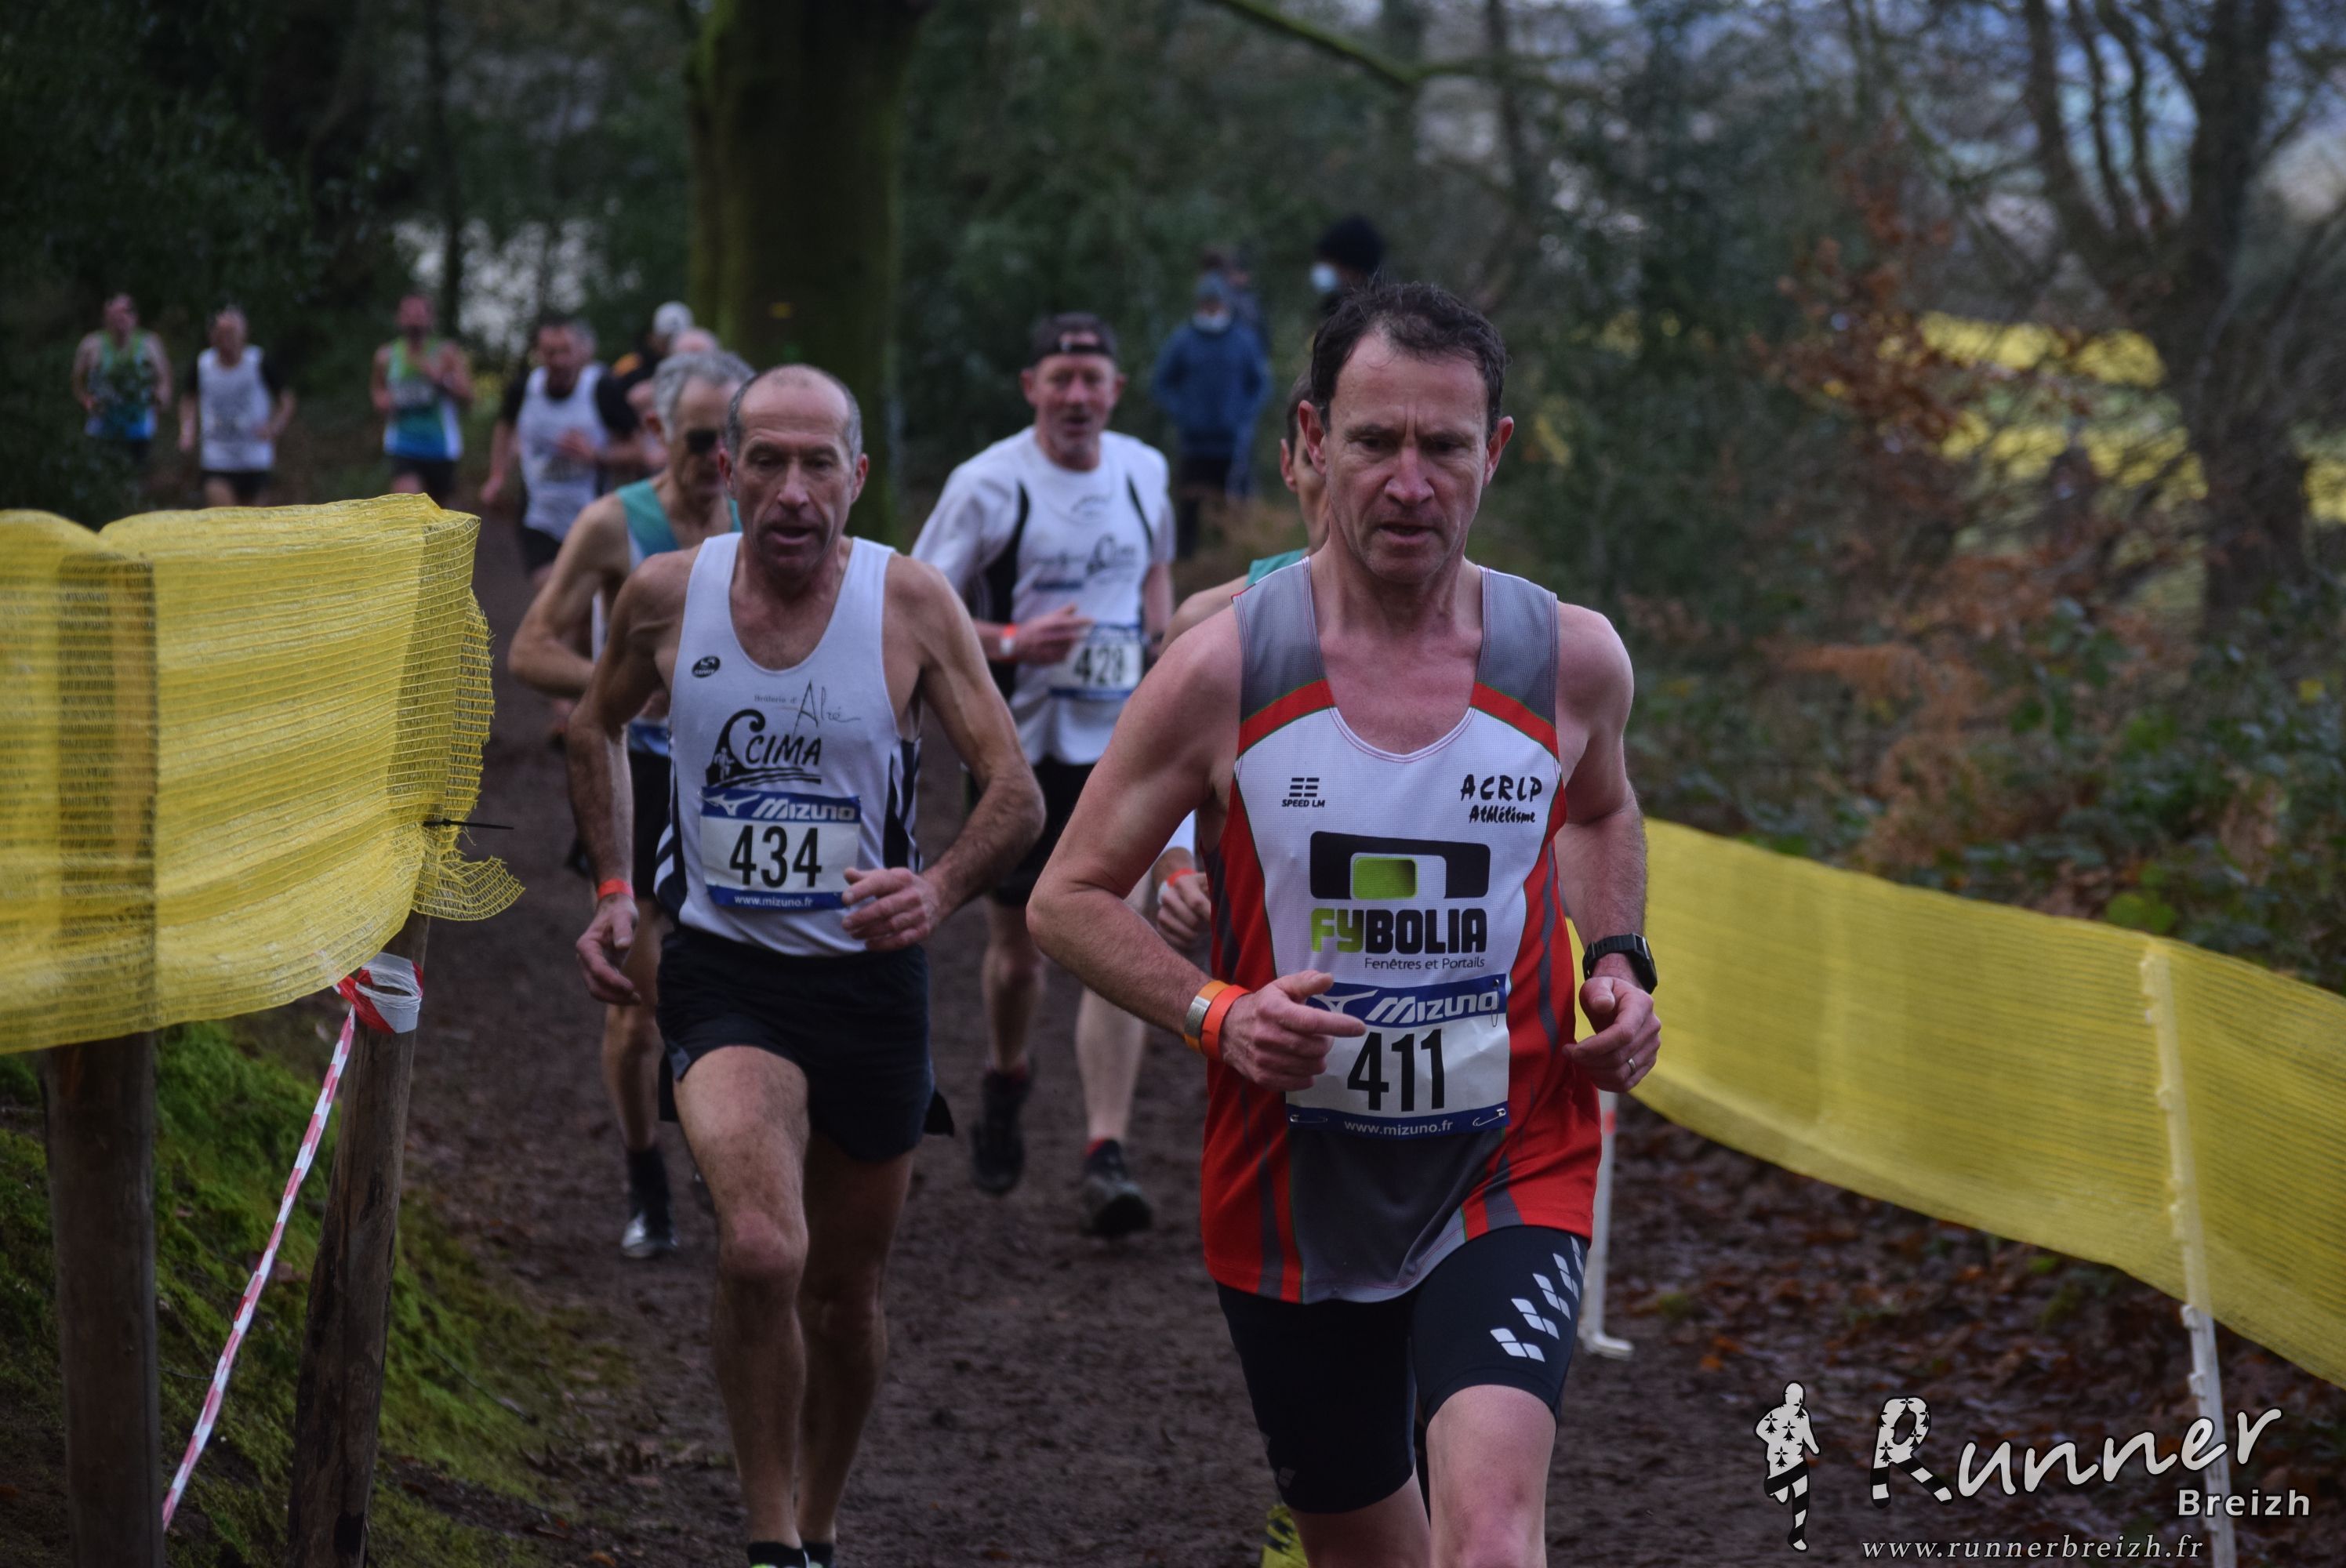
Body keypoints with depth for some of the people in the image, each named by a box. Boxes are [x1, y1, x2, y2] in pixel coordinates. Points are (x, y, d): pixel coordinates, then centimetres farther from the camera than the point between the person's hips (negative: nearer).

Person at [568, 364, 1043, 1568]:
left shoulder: (910, 603, -8)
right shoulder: (665, 596, -5)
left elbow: (1015, 793, -7)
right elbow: (596, 728, 16)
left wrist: (940, 889, -26)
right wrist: (612, 890, 6)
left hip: (869, 975, 1)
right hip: (722, 970, -1)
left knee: (845, 1292, 15)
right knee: (760, 1252, -25)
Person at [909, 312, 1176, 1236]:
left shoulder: (1144, 472, 4)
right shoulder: (988, 485, -10)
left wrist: (1160, 662, 12)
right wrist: (1012, 643, -23)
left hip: (1120, 748, 2)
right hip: (1022, 746, -2)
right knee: (1018, 953, 11)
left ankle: (1106, 1160, -14)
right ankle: (1006, 1082, 44)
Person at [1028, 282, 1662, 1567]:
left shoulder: (1571, 657, -3)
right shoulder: (1225, 667, -10)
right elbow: (1070, 898, -2)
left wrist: (1616, 961, 2)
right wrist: (1214, 1014, -18)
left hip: (1507, 1175, 0)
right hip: (1294, 1184, 1)